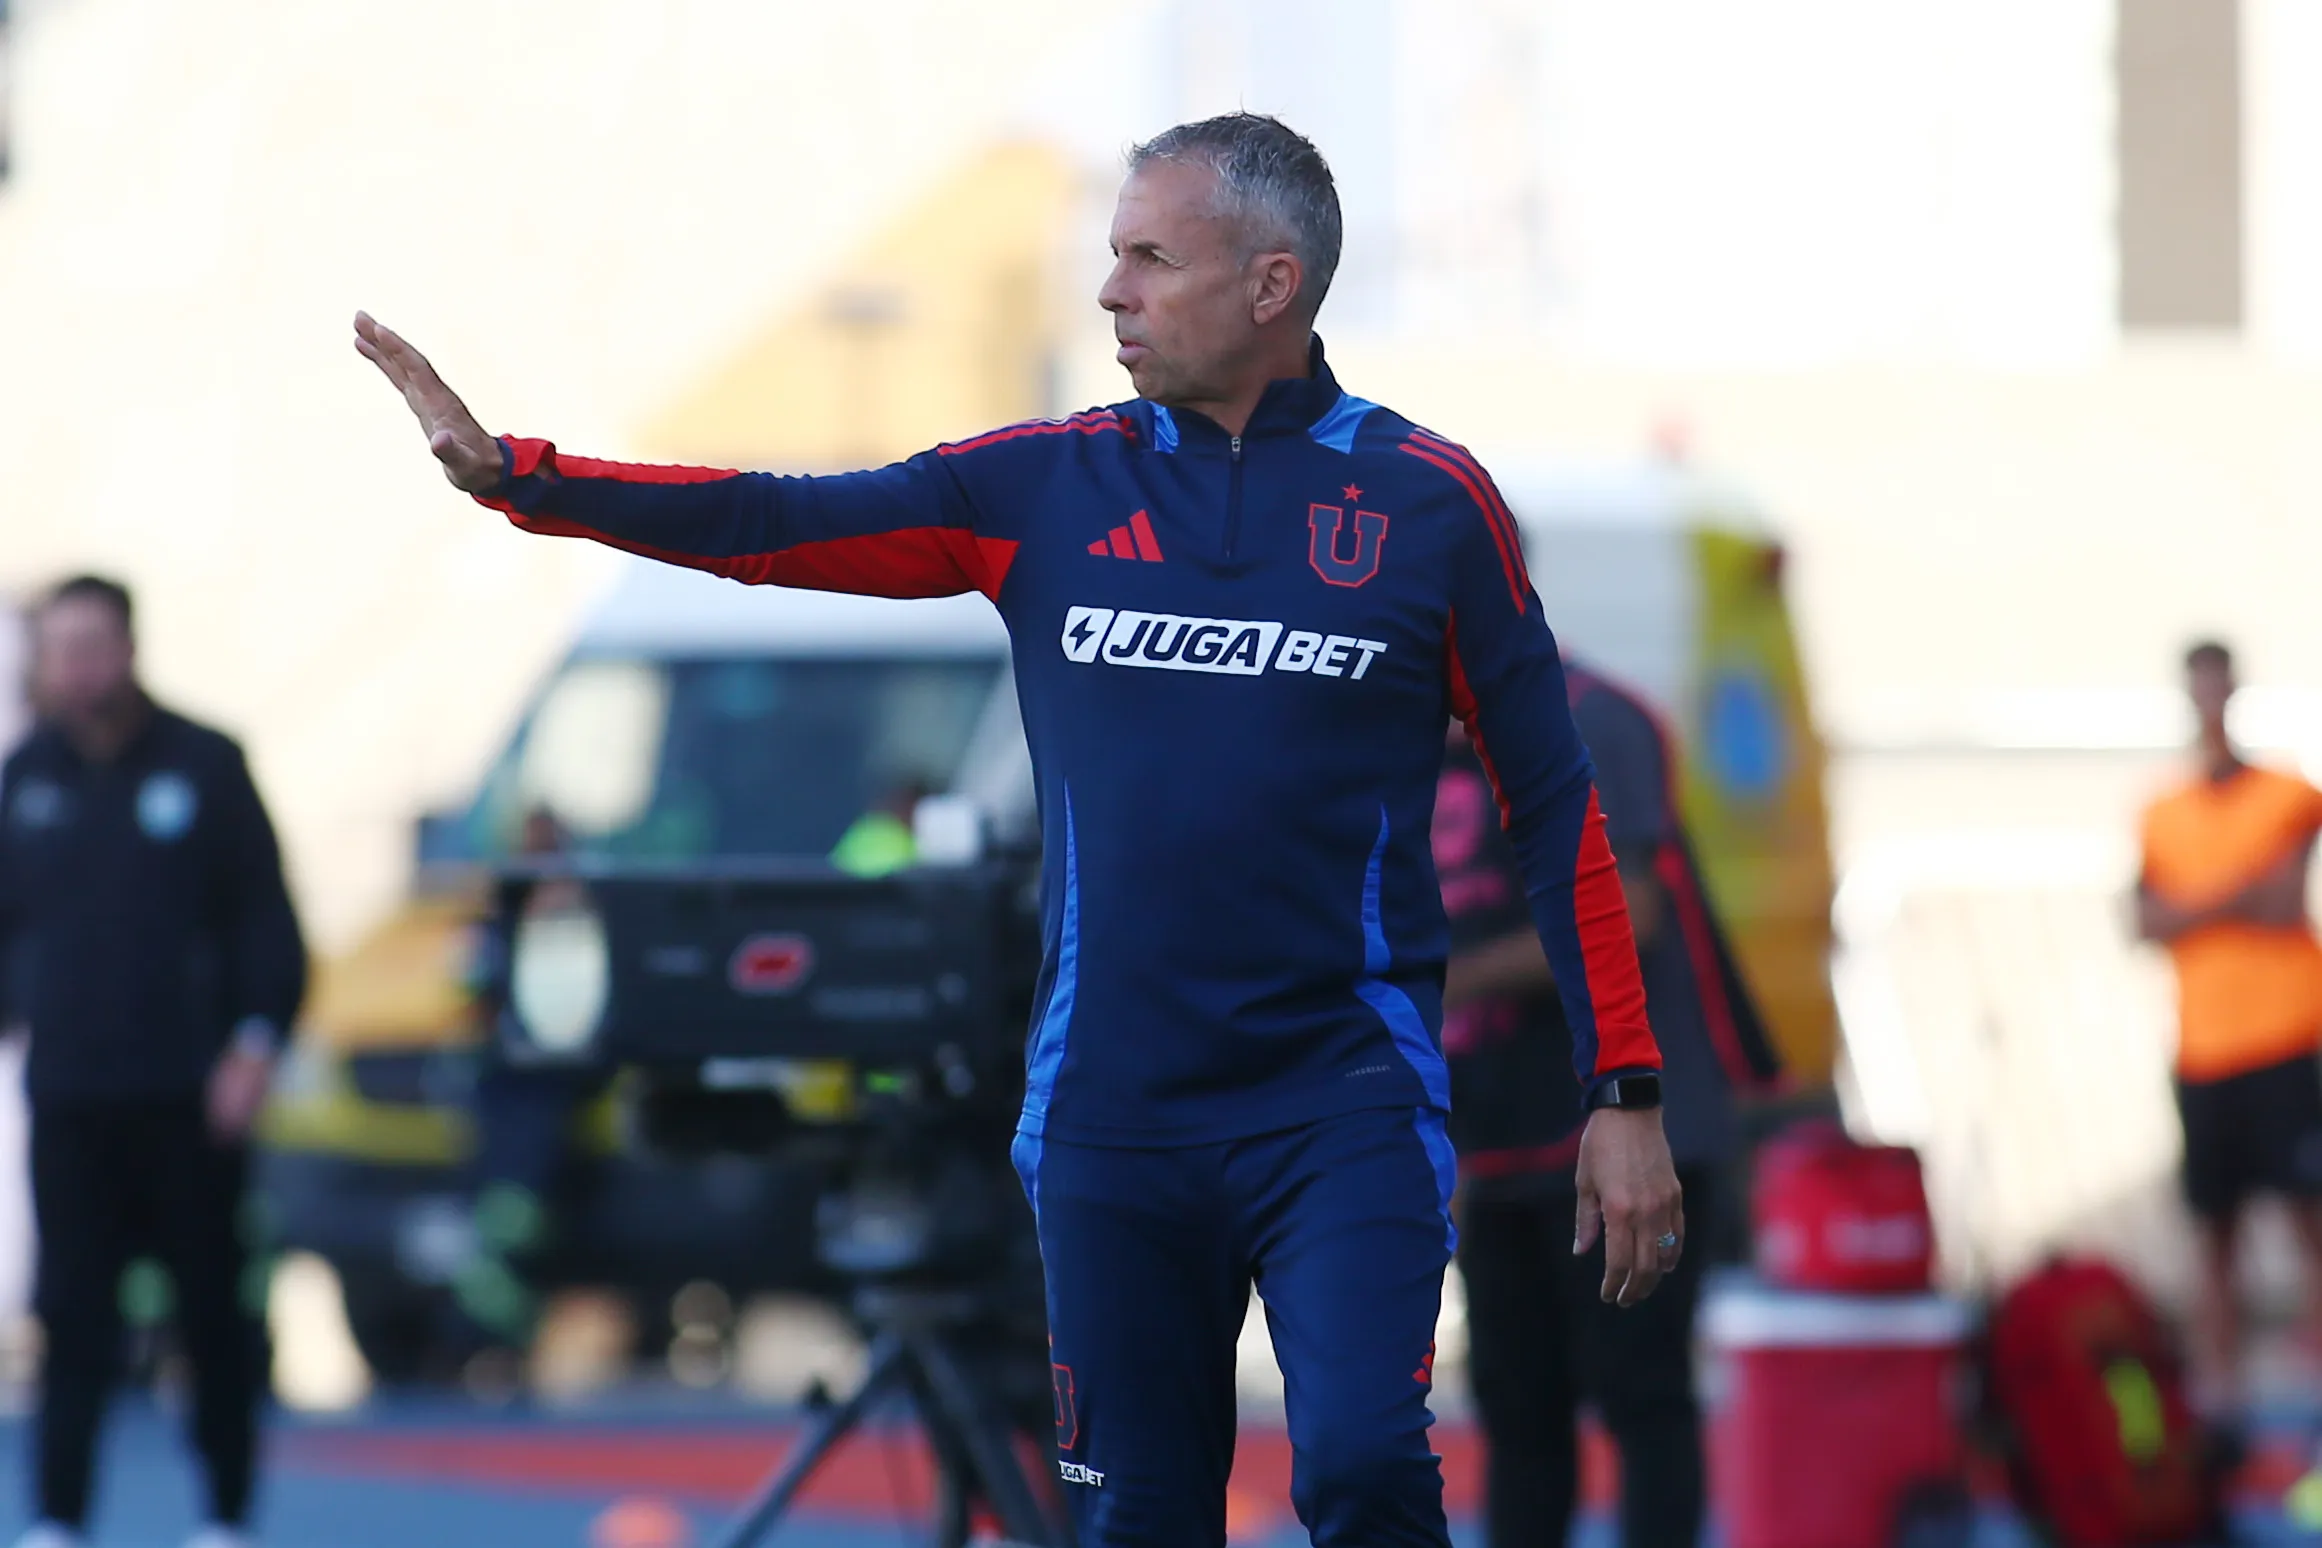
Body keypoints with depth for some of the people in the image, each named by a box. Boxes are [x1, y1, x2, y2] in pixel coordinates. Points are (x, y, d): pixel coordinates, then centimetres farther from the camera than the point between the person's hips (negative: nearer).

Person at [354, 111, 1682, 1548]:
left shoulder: (1428, 500, 0)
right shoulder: (1048, 487, 6)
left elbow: (1555, 803, 3)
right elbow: (782, 524, 1)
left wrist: (1625, 1097, -1)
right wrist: (509, 471, -11)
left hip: (1344, 1105, -3)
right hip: (1113, 1103, 3)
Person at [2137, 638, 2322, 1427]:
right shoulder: (2163, 816, 11)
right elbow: (2147, 921, -1)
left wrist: (2198, 906, -2)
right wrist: (2238, 897, -11)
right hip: (2202, 1055, 3)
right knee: (2214, 1228, 5)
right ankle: (2217, 1389, 7)